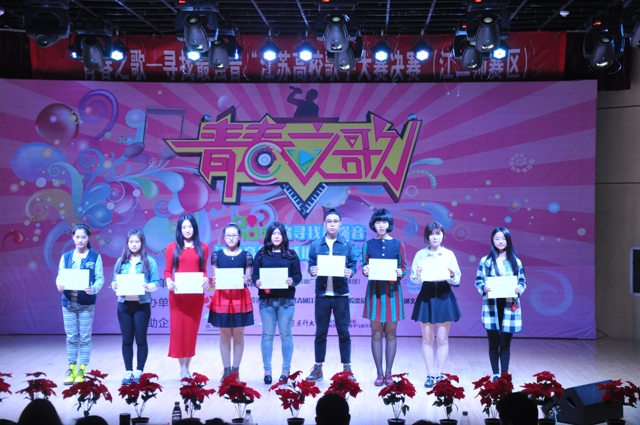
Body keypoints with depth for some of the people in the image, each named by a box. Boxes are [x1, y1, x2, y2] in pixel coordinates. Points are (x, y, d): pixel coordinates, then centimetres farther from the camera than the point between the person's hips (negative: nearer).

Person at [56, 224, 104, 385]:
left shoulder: (95, 257, 0)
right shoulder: (66, 256, 8)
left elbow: (100, 278, -4)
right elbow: (60, 276, 6)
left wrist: (94, 289, -24)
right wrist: (59, 285, -17)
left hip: (86, 303, -3)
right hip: (68, 302, 3)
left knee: (84, 338, 2)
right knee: (71, 337, 7)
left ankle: (82, 370, 9)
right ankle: (72, 369, 15)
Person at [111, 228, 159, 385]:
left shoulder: (149, 261, 0)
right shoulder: (121, 261, 8)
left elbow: (156, 284, -3)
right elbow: (115, 281, 7)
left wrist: (148, 287, -23)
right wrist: (114, 286, -15)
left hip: (142, 305, -2)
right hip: (124, 305, 3)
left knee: (141, 339, 2)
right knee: (126, 340, 6)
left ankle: (139, 371, 10)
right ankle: (128, 371, 14)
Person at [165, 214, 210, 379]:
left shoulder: (202, 248, 10)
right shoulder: (173, 247, 4)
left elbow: (203, 270, 9)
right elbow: (167, 270, 3)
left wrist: (205, 279, -11)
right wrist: (169, 281, -17)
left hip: (196, 294, 2)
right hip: (178, 294, -1)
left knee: (192, 329, 5)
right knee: (178, 328, -2)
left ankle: (187, 367, 14)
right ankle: (182, 367, 5)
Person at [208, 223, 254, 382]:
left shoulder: (246, 255, 3)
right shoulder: (217, 255, 4)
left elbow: (249, 279, 4)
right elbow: (215, 278, 7)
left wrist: (246, 279, -18)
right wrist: (215, 281, -15)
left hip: (241, 298, 0)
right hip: (222, 298, 1)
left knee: (238, 335, 5)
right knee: (224, 336, 5)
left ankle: (236, 370, 13)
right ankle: (226, 370, 13)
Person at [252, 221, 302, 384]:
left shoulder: (291, 254, 5)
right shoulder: (261, 254, 6)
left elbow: (298, 275, 1)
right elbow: (254, 274, 3)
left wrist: (292, 281, -20)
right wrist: (257, 282, -18)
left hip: (286, 300, 0)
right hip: (266, 300, 0)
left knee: (285, 334, 4)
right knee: (267, 334, 4)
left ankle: (286, 369, 12)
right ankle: (267, 370, 11)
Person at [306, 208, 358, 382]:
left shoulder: (348, 244, 3)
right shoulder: (315, 245, 5)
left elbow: (353, 265, -1)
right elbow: (310, 265, 3)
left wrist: (350, 272, -23)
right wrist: (312, 270, -20)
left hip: (341, 294, -1)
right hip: (322, 294, 1)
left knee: (343, 332, 3)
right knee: (320, 332, 7)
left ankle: (347, 368, 12)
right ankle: (318, 368, 16)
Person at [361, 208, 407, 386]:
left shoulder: (398, 244, 3)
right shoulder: (368, 245, 4)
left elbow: (404, 267, 4)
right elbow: (365, 267, 5)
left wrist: (400, 273, -17)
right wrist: (365, 271, -16)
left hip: (392, 291, 0)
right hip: (374, 291, 0)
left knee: (391, 333, 4)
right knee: (376, 333, 2)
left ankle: (388, 373, 11)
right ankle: (379, 373, 8)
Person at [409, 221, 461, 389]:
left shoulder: (449, 254, 3)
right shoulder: (420, 254, 2)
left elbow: (457, 280, 2)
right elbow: (413, 279, -1)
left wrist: (452, 275, -19)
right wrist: (418, 274, -21)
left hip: (444, 297, 0)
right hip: (426, 297, 0)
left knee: (442, 339, 4)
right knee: (427, 339, 4)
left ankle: (439, 374, 12)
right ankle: (430, 375, 11)